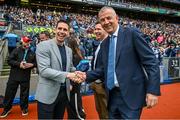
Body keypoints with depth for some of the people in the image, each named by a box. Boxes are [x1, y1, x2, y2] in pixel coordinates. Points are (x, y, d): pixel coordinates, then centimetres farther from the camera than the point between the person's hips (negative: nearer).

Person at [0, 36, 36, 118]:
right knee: (10, 92, 8)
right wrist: (19, 64, -18)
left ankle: (24, 108, 29)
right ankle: (7, 109, 27)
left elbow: (35, 63, 11)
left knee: (24, 93, 11)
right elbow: (9, 60, -5)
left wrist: (31, 64, -11)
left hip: (26, 77, 1)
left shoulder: (32, 53, 6)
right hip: (14, 75, -1)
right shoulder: (16, 50, 0)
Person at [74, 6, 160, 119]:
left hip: (131, 95, -6)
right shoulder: (104, 44, 12)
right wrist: (86, 75, -1)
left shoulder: (132, 33, -7)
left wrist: (153, 90, -17)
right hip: (112, 95, 6)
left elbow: (151, 62, -10)